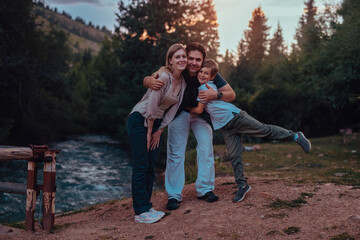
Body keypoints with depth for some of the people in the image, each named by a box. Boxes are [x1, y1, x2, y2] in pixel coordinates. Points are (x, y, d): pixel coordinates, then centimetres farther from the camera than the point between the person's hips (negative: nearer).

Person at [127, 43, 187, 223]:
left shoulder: (183, 82, 4)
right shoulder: (163, 77, -21)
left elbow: (173, 108, 6)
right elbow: (152, 106, -20)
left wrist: (159, 131, 3)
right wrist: (149, 132, -12)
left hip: (156, 123, 8)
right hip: (140, 120, -7)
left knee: (151, 167, 9)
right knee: (141, 167, -6)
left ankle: (147, 206, 18)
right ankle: (140, 212, -2)